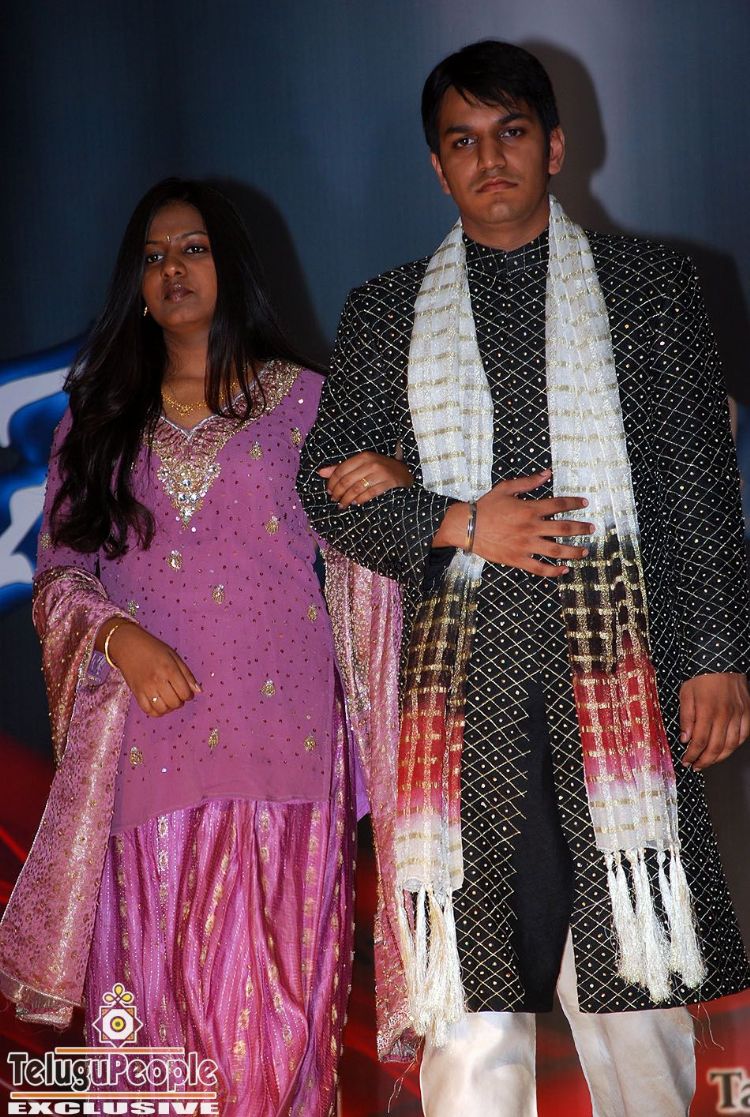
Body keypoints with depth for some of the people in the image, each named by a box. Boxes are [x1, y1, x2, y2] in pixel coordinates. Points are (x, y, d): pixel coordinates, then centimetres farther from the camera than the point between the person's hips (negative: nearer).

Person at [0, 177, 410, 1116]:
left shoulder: (303, 399, 12)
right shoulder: (99, 420, 16)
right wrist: (117, 634, -9)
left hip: (279, 739, -1)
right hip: (146, 744, 2)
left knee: (271, 991, -4)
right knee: (156, 990, 0)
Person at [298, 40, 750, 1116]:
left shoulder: (648, 282, 13)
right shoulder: (386, 311, 16)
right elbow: (328, 485, 12)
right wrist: (459, 523, -5)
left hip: (619, 647, -1)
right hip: (461, 657, 1)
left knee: (638, 958, -3)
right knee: (469, 982, -3)